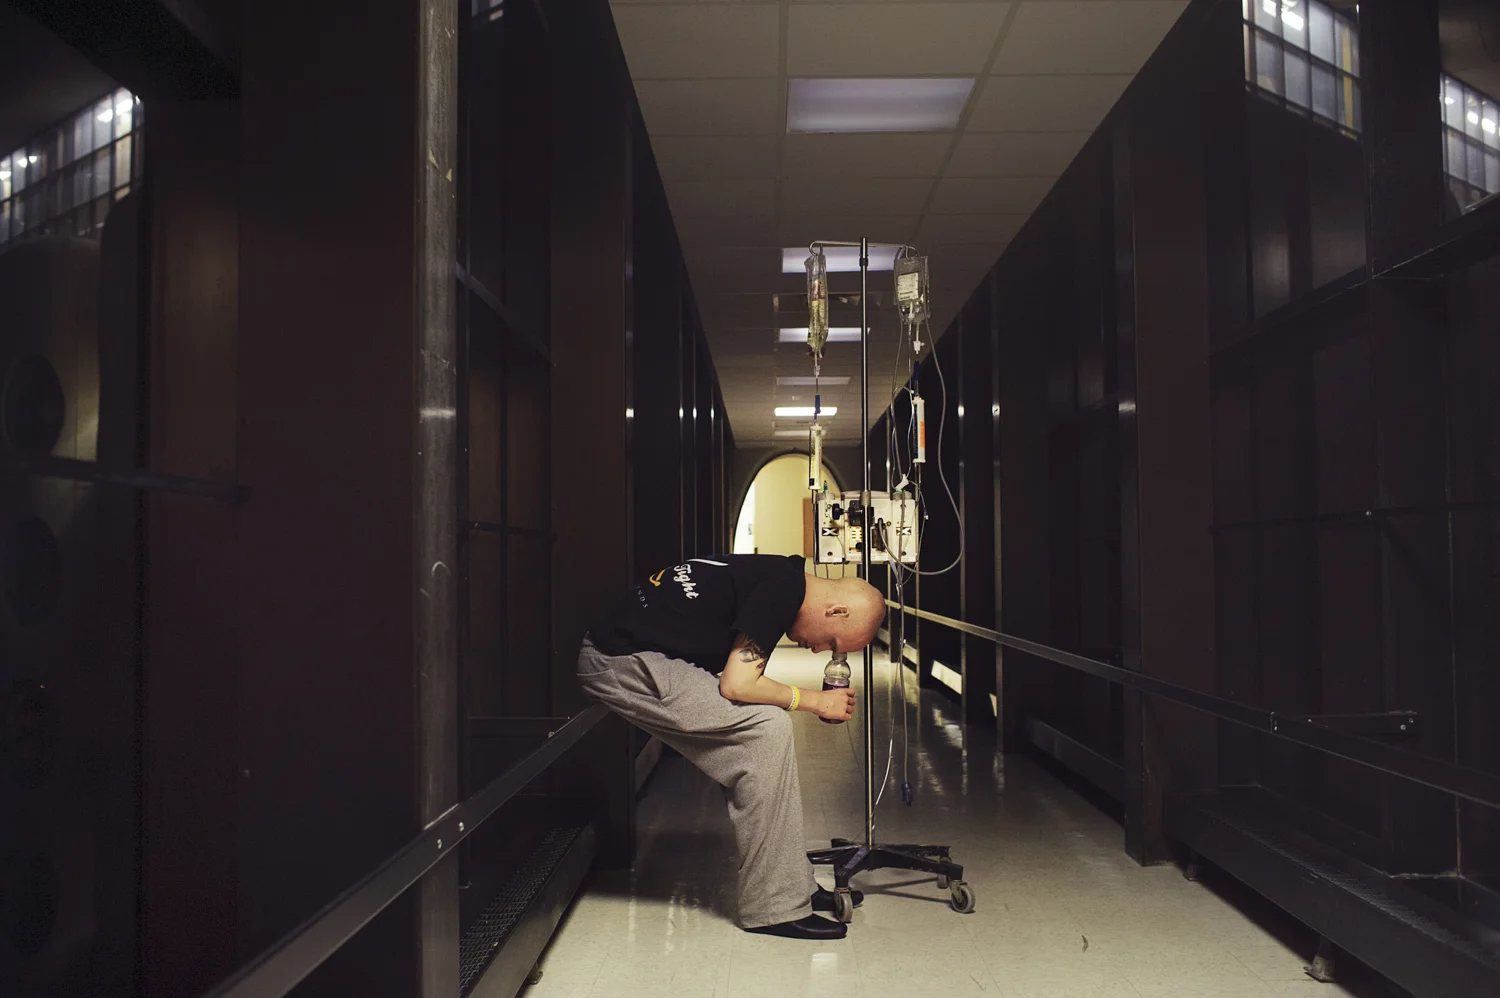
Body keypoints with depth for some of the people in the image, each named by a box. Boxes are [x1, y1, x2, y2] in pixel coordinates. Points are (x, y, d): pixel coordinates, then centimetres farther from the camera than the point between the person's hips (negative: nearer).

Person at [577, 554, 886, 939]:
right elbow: (736, 685, -20)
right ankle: (774, 906, -5)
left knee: (766, 733, 10)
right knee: (769, 729, -13)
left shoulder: (776, 576, 12)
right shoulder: (784, 586, -16)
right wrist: (814, 700, -7)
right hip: (619, 662, -10)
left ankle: (796, 887, 17)